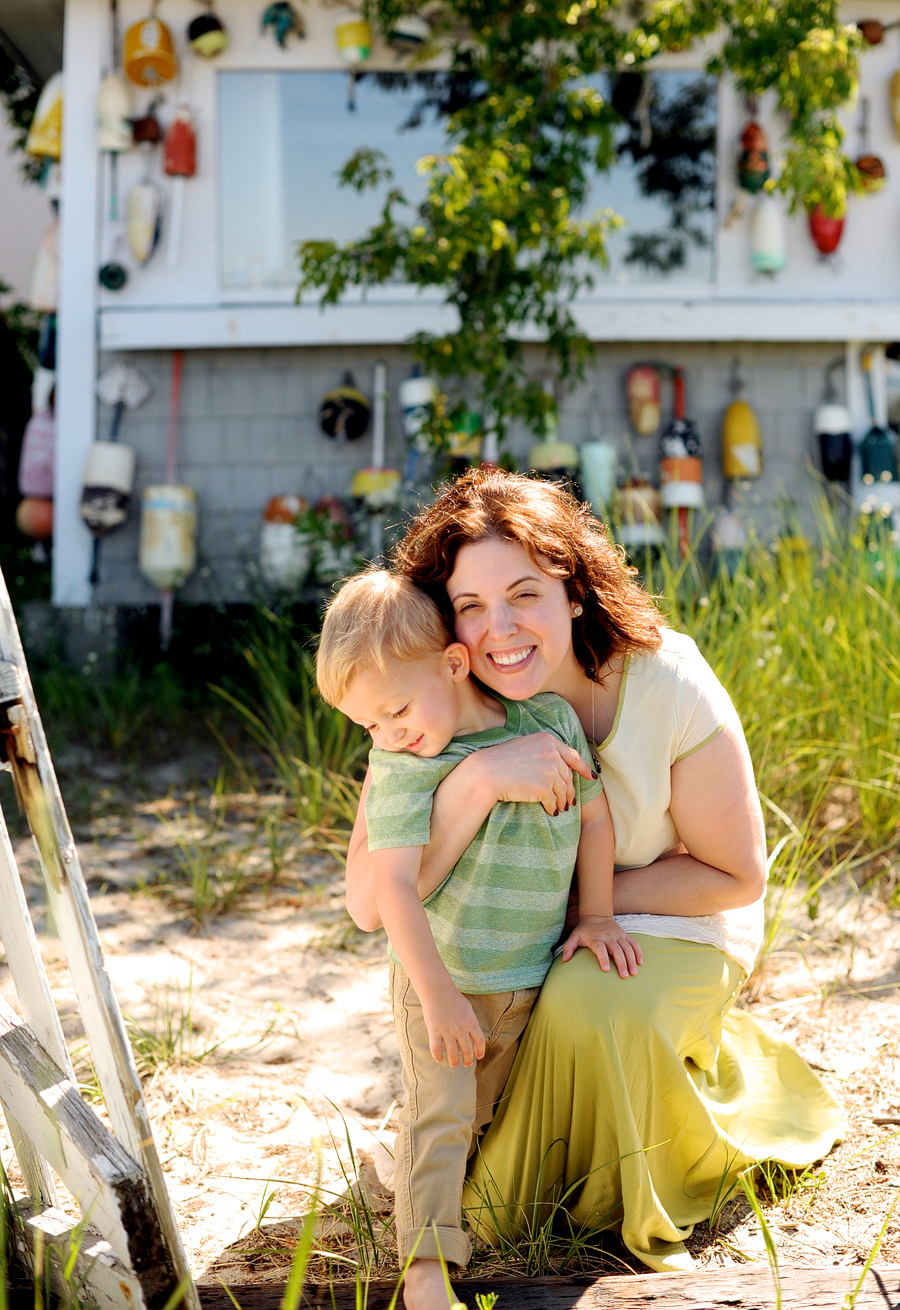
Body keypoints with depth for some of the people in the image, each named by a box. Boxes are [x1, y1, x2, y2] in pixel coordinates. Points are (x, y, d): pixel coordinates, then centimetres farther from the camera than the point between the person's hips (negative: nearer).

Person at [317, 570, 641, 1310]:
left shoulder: (549, 717, -7)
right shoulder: (400, 767, -18)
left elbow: (593, 813, 6)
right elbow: (393, 885, -25)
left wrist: (596, 915, 6)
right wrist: (439, 996, -29)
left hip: (533, 980, 4)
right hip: (442, 982, -4)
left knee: (486, 1116, 15)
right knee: (439, 1117, -9)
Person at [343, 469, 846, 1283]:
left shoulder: (667, 682, -26)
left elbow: (736, 876, -14)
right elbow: (370, 904, -30)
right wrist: (478, 778, -43)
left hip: (675, 925, -3)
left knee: (588, 1008, -32)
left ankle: (626, 1208, 1)